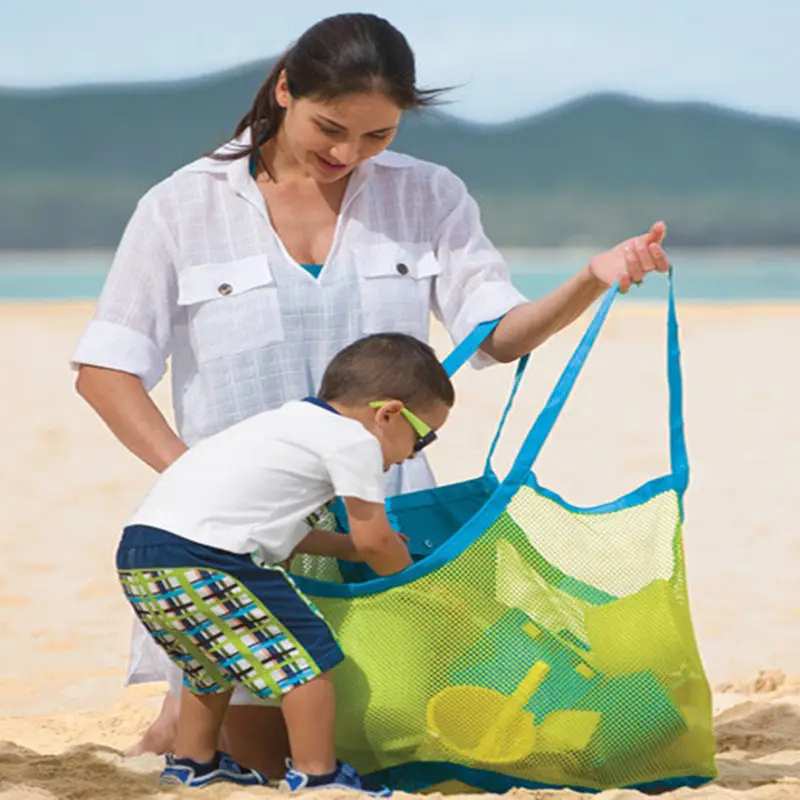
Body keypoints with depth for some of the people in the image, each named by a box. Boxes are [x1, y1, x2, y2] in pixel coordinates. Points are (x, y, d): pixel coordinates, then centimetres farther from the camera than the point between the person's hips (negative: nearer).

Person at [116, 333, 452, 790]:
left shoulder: (295, 423, 27)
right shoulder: (354, 439, -2)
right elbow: (375, 540, 2)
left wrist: (346, 547, 35)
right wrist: (410, 577, 20)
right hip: (199, 559, -10)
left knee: (213, 661, 31)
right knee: (307, 654, -1)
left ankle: (192, 764, 41)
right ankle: (316, 776, 3)